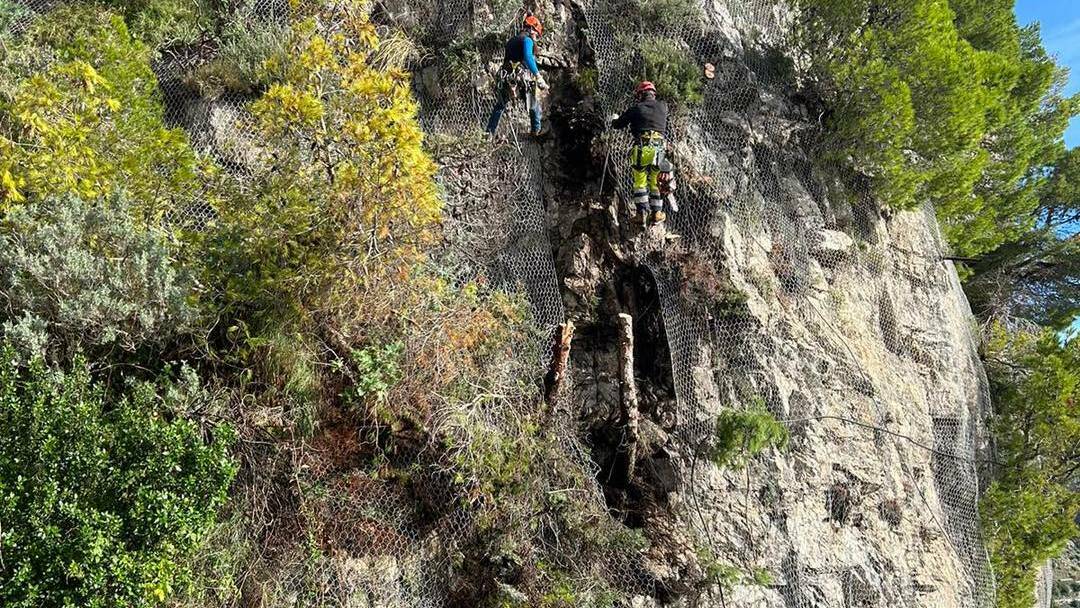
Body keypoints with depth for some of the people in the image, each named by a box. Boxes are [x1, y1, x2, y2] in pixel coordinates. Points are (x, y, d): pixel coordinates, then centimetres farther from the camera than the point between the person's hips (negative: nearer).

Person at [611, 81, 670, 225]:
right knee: (655, 182, 15)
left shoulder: (636, 108, 5)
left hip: (641, 148, -2)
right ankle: (656, 213, 15)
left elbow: (617, 125, 14)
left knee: (640, 182, 9)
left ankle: (642, 213, 2)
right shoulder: (663, 107, 12)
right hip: (658, 148, 2)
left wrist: (614, 119, 38)